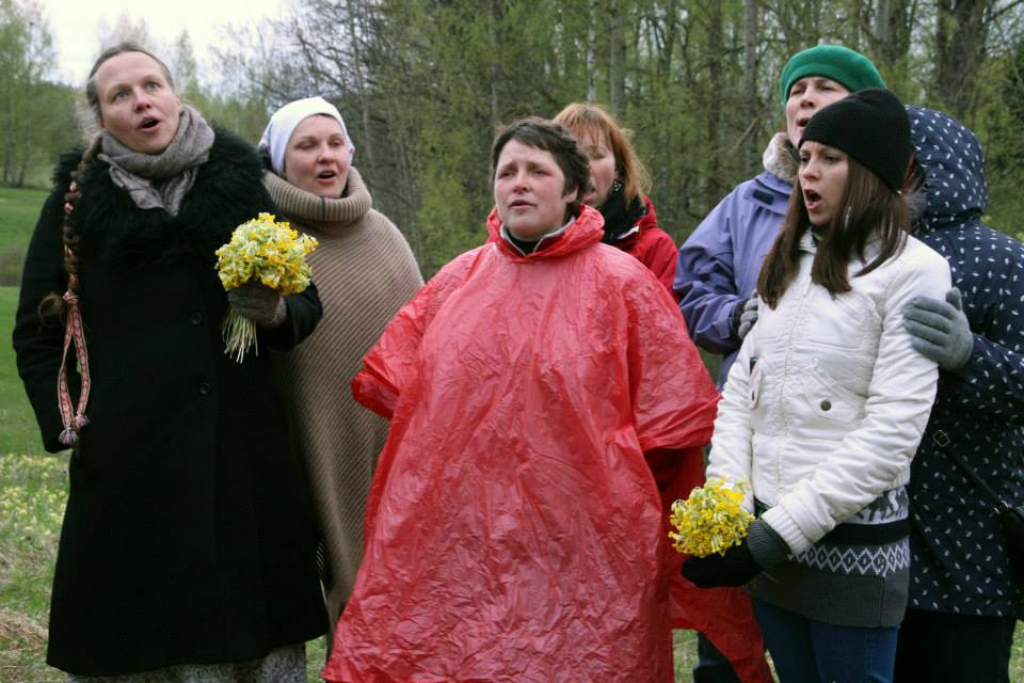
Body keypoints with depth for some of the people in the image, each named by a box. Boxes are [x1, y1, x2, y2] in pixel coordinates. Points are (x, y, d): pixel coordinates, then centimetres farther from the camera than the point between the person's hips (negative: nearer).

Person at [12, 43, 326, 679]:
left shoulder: (239, 183, 9)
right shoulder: (78, 198, 6)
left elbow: (307, 303, 13)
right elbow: (37, 333, 11)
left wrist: (274, 312, -8)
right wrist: (68, 428, 2)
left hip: (245, 453, 1)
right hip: (129, 460, -1)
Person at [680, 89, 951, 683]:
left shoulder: (914, 272, -9)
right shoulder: (790, 264, 11)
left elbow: (891, 434, -16)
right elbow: (741, 390, 6)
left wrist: (781, 532, -18)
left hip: (850, 543, -6)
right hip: (765, 531, 6)